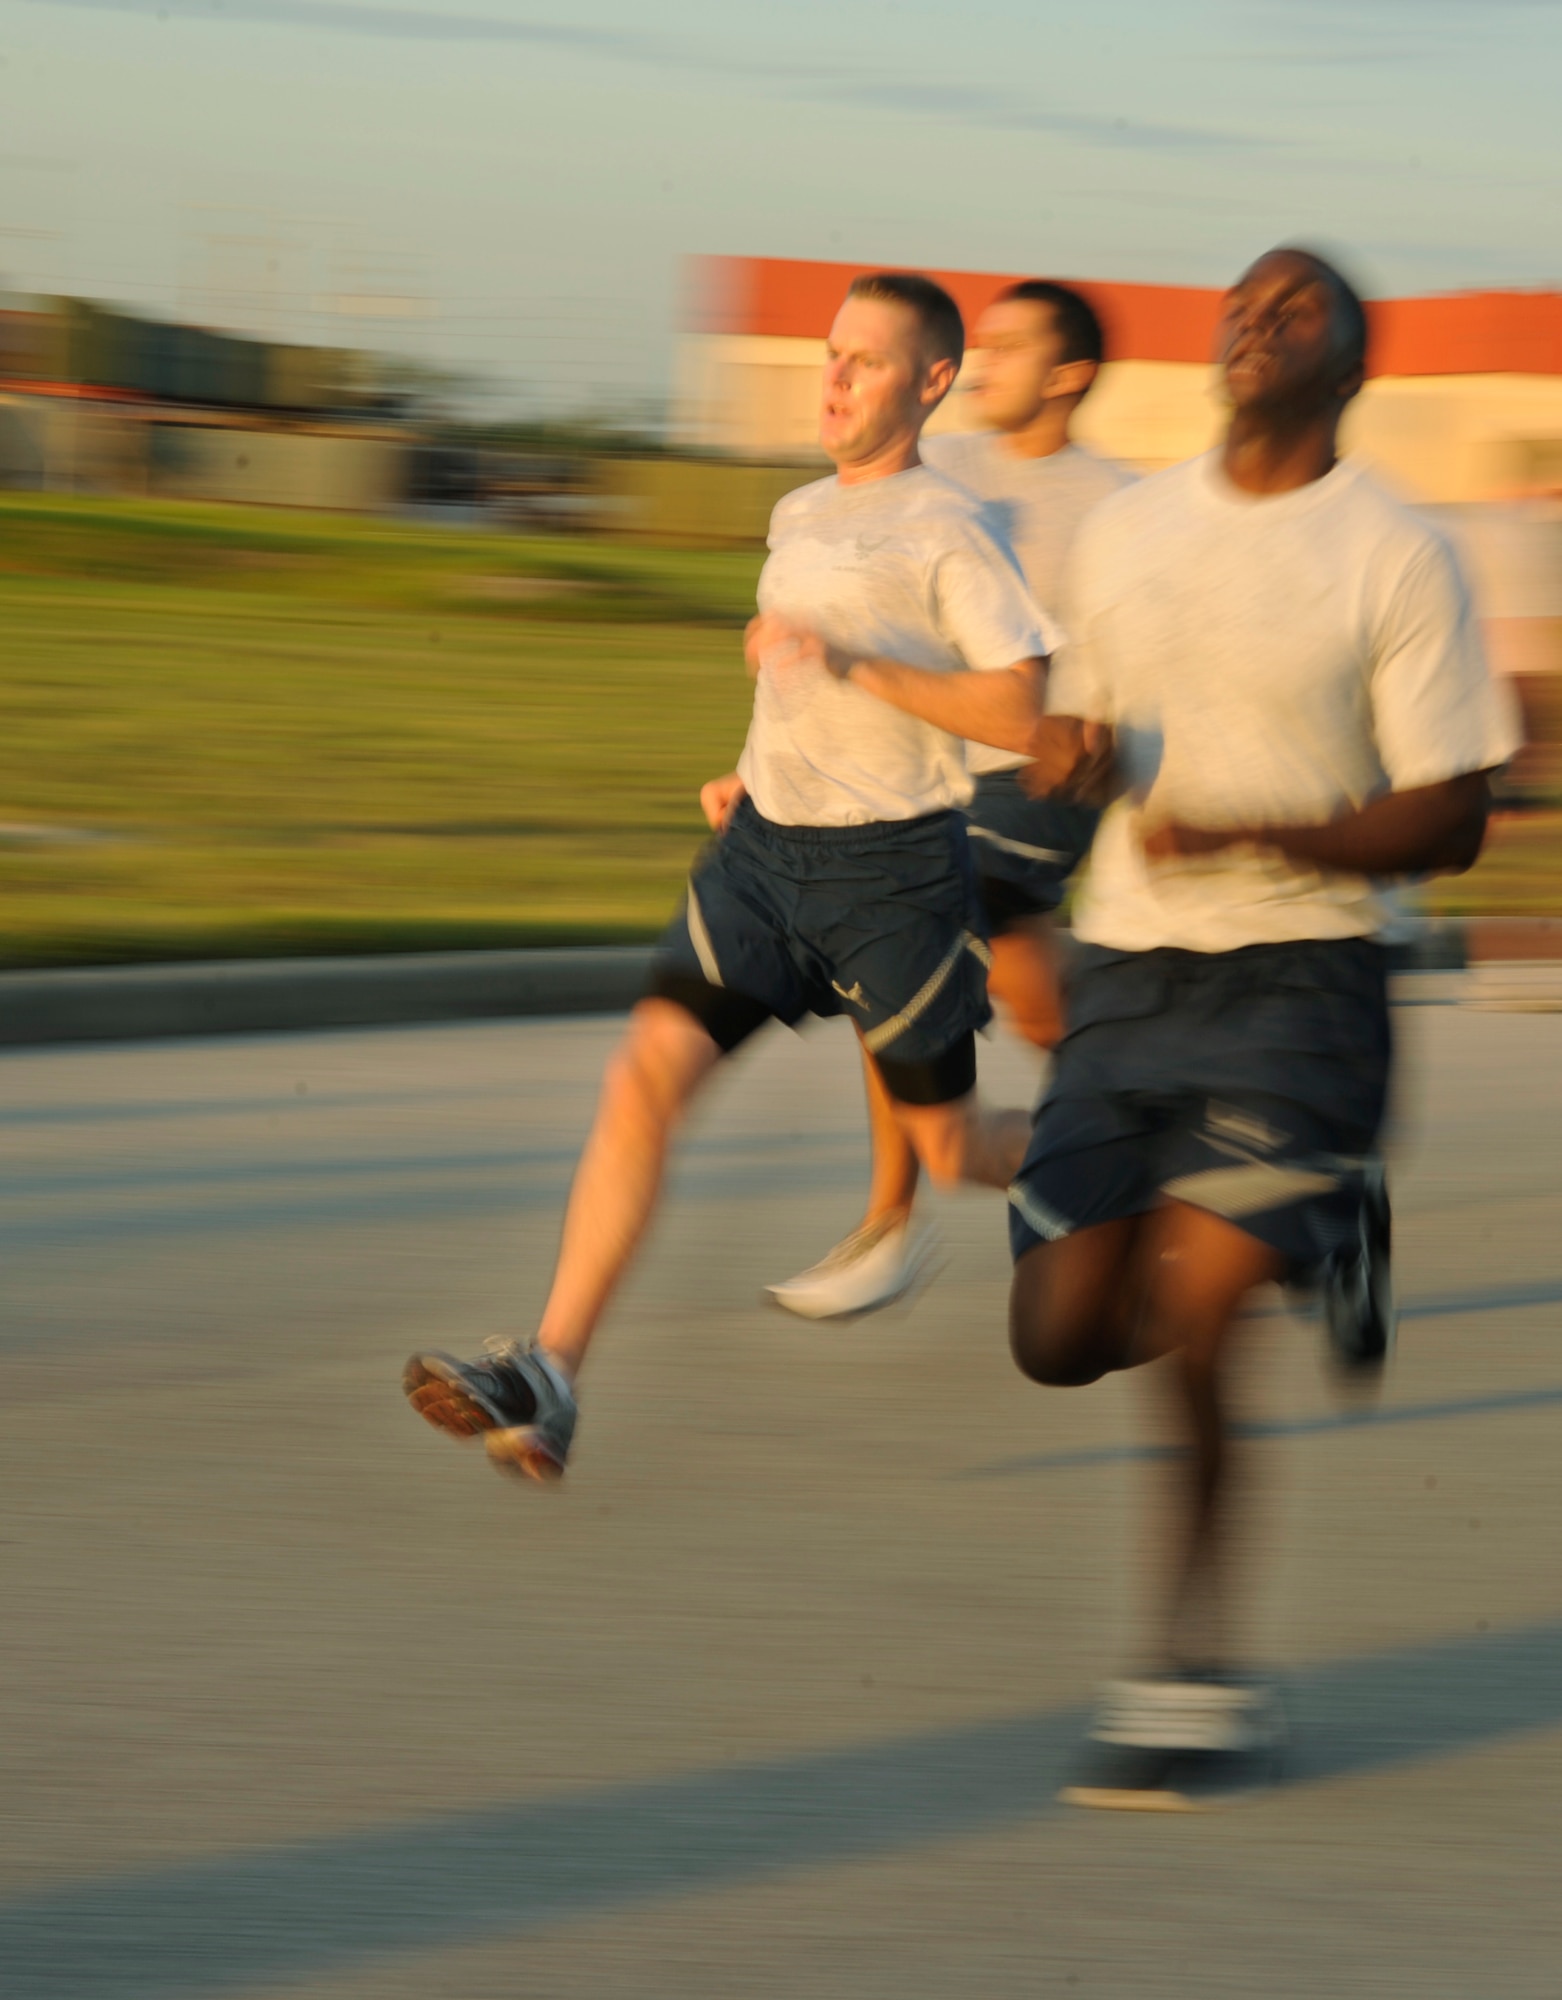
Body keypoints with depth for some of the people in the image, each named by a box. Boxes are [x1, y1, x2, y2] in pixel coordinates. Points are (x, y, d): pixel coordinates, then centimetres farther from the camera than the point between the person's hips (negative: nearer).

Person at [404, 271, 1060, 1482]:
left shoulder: (950, 529, -10)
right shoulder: (799, 517, 13)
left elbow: (1020, 711, -18)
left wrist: (853, 665, -24)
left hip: (895, 861, -6)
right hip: (764, 843, 6)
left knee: (949, 1145, 7)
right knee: (650, 1069, -13)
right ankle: (545, 1382, -19)